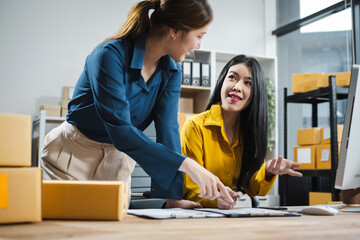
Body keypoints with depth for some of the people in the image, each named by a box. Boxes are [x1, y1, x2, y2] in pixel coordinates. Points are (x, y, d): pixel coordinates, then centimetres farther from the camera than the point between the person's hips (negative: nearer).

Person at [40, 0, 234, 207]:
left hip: (118, 159, 6)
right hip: (74, 157, -5)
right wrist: (187, 165, -39)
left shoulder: (171, 71, -5)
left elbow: (168, 128, -15)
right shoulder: (111, 55, -27)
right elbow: (120, 129, -35)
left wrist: (173, 197, -26)